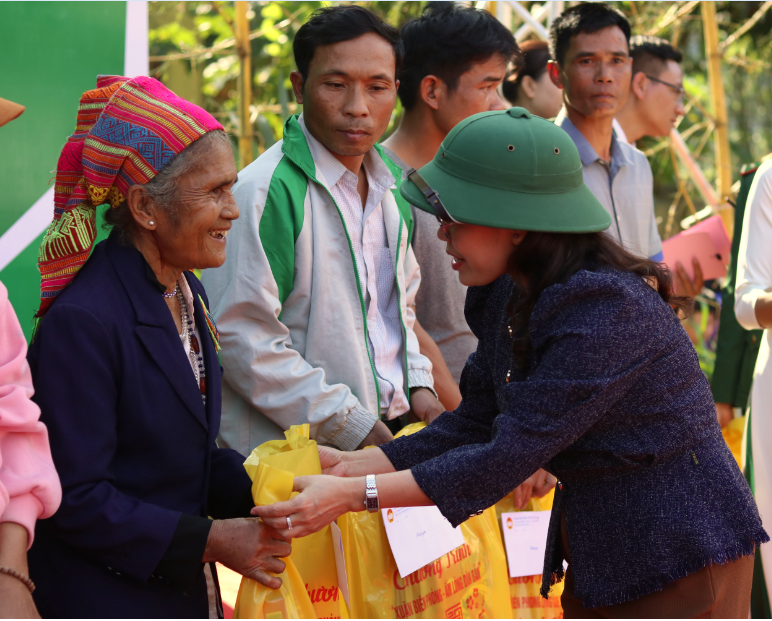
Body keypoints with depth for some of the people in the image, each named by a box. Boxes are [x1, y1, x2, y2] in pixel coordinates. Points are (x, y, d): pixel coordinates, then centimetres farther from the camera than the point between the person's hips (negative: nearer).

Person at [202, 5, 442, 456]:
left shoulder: (391, 184, 11)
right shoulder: (266, 191, -16)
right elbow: (243, 340, -20)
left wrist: (417, 384, 8)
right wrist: (353, 426, -18)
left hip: (388, 434, 7)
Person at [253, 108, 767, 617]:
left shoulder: (606, 309, -26)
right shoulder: (508, 297, 2)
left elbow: (512, 454, -28)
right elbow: (475, 426, 6)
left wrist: (354, 495, -28)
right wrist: (352, 465, -5)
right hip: (595, 549, 8)